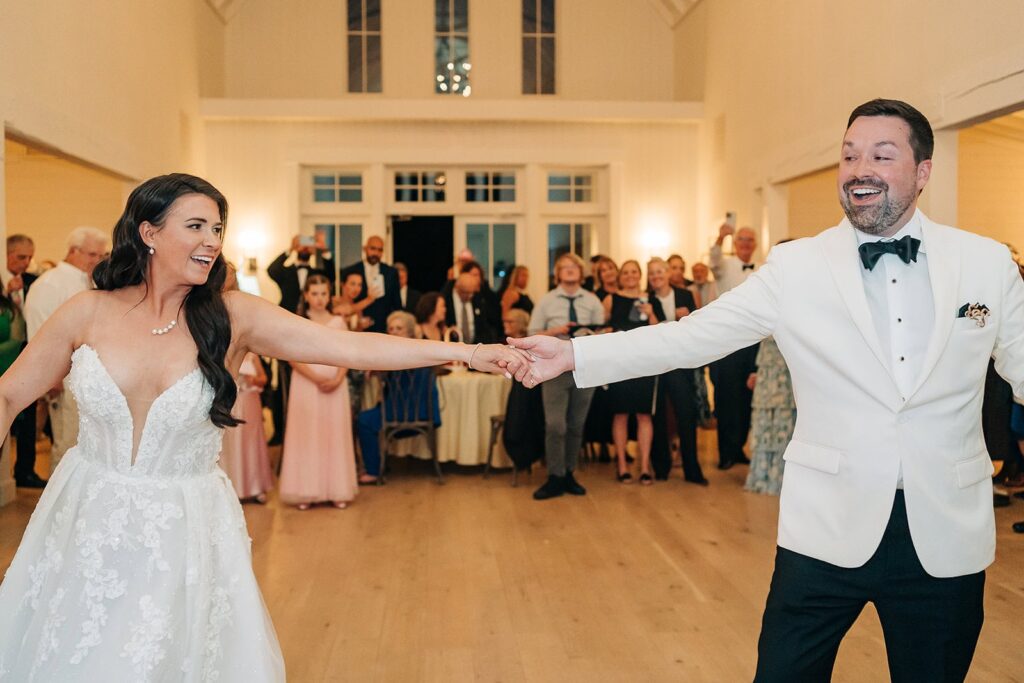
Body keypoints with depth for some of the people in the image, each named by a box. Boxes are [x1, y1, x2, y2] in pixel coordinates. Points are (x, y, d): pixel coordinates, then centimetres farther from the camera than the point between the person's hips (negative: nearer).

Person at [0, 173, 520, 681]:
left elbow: (352, 347, -19)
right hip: (86, 526, 1)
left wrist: (466, 352, -27)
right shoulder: (88, 313, -7)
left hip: (187, 532, -1)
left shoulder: (232, 317, -11)